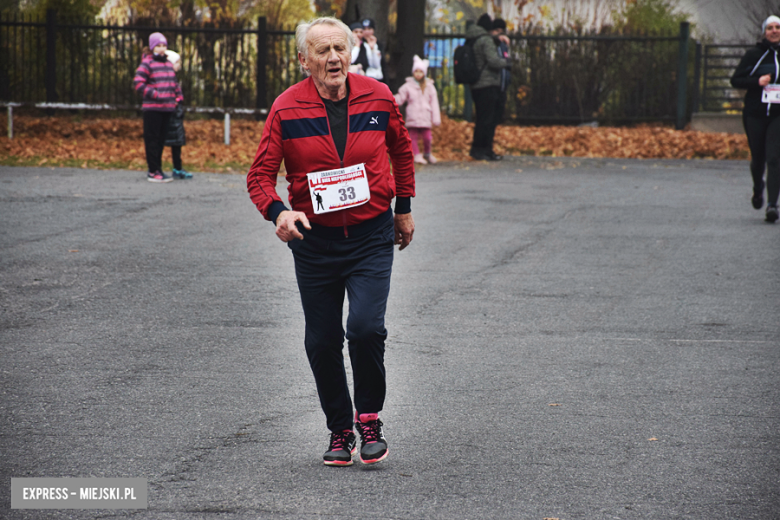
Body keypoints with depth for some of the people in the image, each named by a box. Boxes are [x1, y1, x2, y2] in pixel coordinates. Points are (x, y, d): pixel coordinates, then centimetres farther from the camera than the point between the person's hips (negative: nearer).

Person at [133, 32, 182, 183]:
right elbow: (138, 83, -13)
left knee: (161, 140, 12)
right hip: (152, 109, -7)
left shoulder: (168, 64, 16)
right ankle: (153, 172, -3)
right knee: (152, 139, -4)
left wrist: (178, 96, 17)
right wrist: (154, 94, -18)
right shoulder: (147, 63, -6)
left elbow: (174, 82, 29)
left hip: (167, 108, 7)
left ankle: (156, 169, 19)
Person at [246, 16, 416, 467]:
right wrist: (278, 211, -26)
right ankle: (340, 432, 22)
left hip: (371, 235, -1)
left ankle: (370, 419, 3)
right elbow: (261, 174, -7)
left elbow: (402, 150, 15)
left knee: (366, 326, -18)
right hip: (314, 239, 1)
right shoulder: (287, 109, -7)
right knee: (322, 342, 5)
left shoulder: (378, 98, -3)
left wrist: (405, 208, 18)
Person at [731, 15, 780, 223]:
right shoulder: (753, 55, 0)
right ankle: (758, 188, 40)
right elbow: (735, 80, 0)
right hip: (755, 114, 0)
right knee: (758, 157, 8)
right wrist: (757, 82, -16)